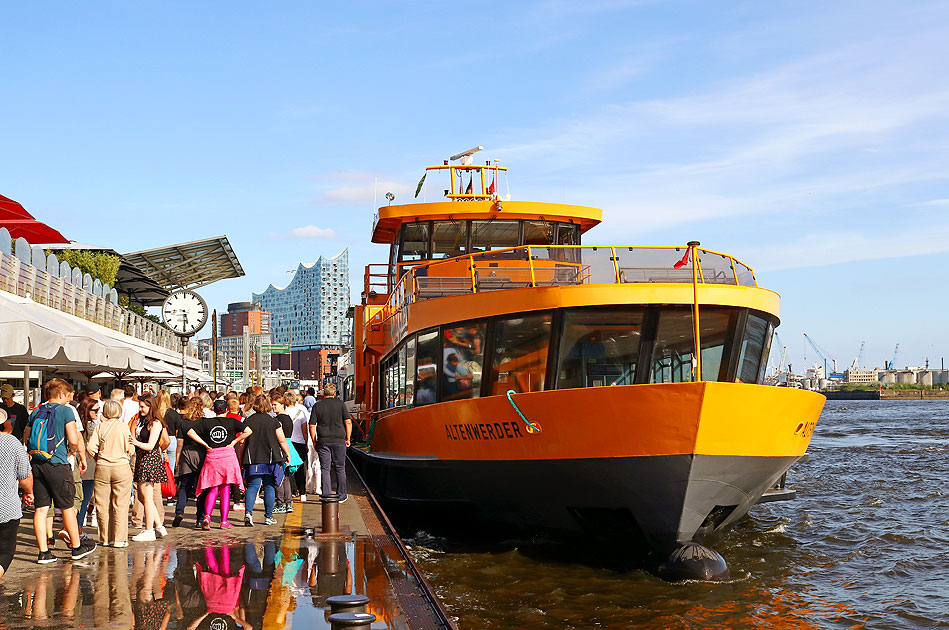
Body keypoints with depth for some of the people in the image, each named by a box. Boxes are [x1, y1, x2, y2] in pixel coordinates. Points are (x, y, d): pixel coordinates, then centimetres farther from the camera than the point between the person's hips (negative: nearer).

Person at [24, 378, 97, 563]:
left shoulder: (36, 412, 10)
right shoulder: (65, 410, -6)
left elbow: (26, 437, 15)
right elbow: (74, 440, -11)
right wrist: (81, 455, 8)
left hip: (36, 463, 5)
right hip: (57, 463, -5)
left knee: (40, 508, 6)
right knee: (68, 507, 7)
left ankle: (43, 552, 6)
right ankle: (77, 547, 18)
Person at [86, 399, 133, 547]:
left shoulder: (99, 426, 0)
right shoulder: (123, 426, -4)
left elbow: (90, 447, -7)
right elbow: (130, 450, -3)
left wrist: (97, 457, 12)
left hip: (102, 468, 2)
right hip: (121, 467, -2)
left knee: (103, 505, 9)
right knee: (120, 505, 3)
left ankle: (105, 538, 15)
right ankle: (119, 539, 1)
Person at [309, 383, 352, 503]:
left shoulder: (317, 406, 2)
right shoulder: (340, 404, 1)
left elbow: (312, 426, 0)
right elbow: (348, 422, -3)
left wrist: (314, 442, 8)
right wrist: (348, 439, 5)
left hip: (323, 441, 0)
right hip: (339, 441, 0)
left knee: (325, 469, 4)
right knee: (340, 469, 10)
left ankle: (326, 496, 2)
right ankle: (341, 495, 15)